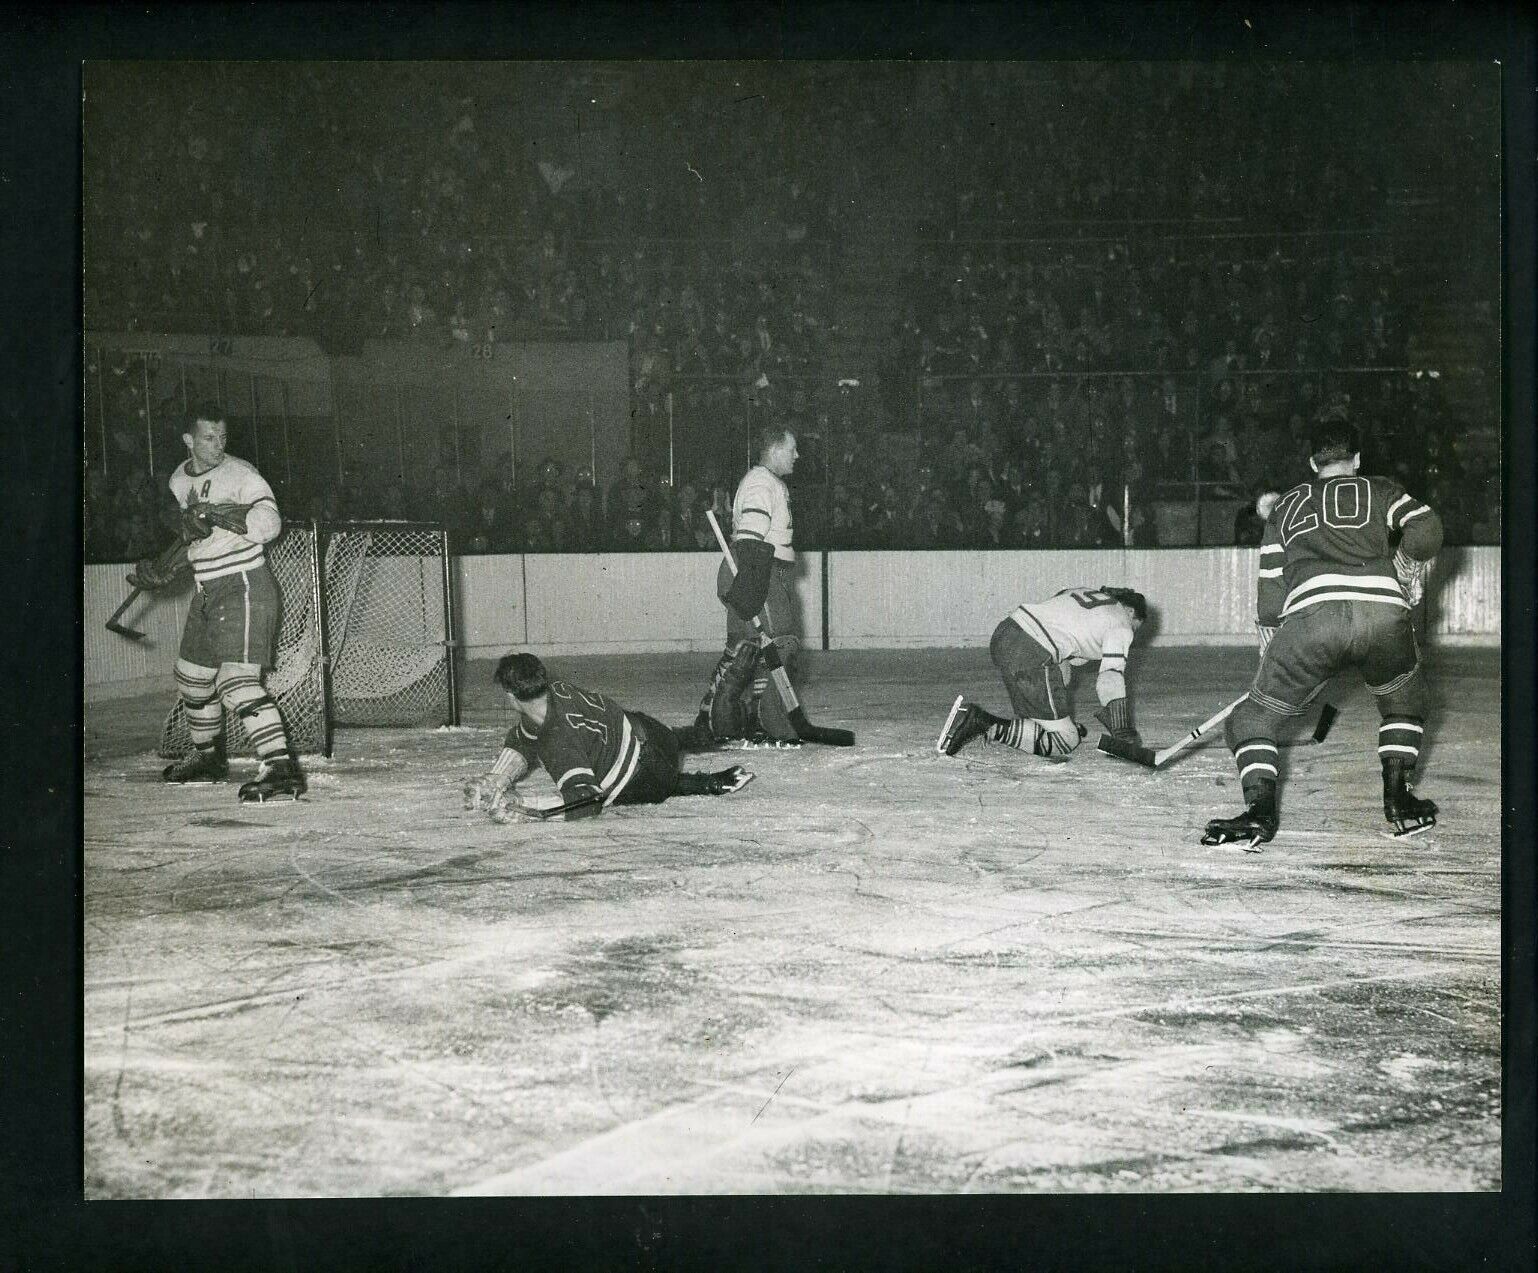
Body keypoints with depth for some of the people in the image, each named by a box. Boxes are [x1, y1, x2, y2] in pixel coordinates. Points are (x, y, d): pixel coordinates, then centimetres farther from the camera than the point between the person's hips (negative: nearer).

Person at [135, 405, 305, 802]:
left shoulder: (241, 474, -13)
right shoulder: (179, 480, 11)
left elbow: (269, 523, -26)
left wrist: (217, 514, -34)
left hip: (244, 587, -9)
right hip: (207, 592, 9)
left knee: (235, 680, -22)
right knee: (192, 677, 21)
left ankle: (279, 767, -29)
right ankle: (207, 757, 42)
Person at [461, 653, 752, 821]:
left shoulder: (558, 742, -36)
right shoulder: (556, 691, -10)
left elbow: (583, 803, -44)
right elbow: (521, 742, 6)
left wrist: (518, 807, -42)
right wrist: (496, 779, -9)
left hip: (650, 776, -7)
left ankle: (713, 783, 21)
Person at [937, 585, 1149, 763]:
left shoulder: (1085, 593, 31)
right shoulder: (1121, 626, 7)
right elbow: (1111, 680, -2)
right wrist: (1126, 736, 3)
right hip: (1031, 657, -9)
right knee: (1064, 742, -2)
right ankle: (983, 725, -14)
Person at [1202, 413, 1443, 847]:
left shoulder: (1286, 505, 31)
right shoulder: (1381, 490, 27)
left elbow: (1270, 587, 26)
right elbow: (1426, 529, 7)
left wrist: (1276, 666, 34)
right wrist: (1408, 570, 27)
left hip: (1310, 616, 0)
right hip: (1384, 615, 1)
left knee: (1254, 718, 15)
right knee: (1403, 702, 31)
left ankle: (1259, 810, -5)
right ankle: (1399, 800, 18)